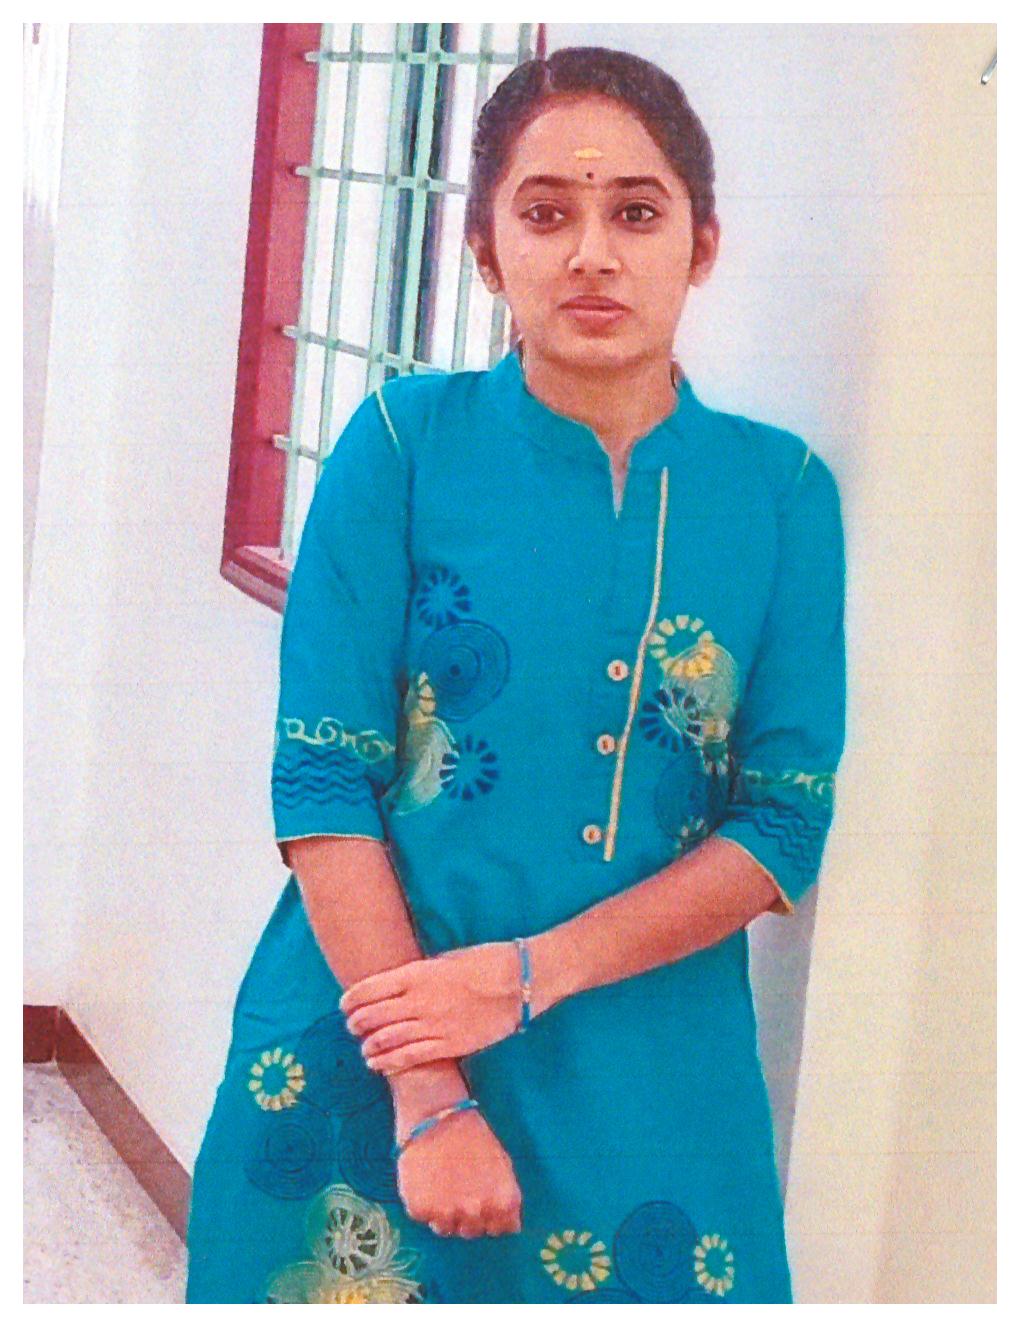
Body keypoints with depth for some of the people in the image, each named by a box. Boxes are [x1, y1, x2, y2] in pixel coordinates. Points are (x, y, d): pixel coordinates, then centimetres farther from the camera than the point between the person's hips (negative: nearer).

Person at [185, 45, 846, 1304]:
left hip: (650, 1094, 1)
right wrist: (426, 1096, -16)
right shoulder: (407, 438, -5)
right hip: (368, 1060, -1)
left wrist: (532, 975, -15)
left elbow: (785, 826, -3)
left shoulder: (783, 491, -1)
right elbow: (321, 785, -9)